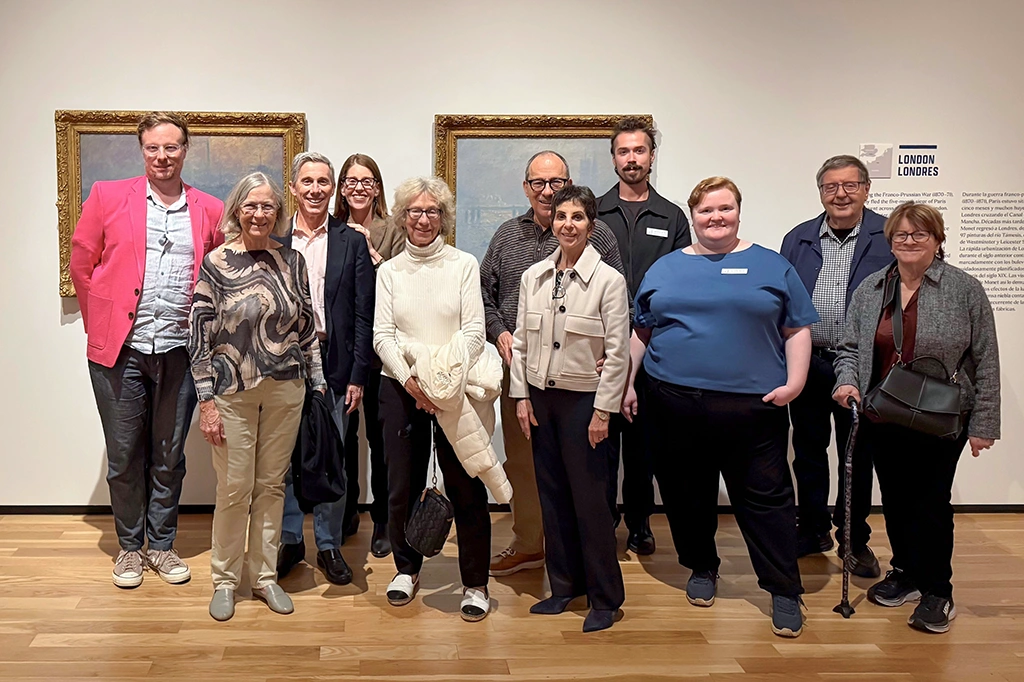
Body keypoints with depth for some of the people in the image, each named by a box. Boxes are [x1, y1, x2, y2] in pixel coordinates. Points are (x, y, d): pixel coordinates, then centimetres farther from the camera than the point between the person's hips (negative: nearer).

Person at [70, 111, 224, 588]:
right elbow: (81, 266, 6)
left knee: (169, 456, 11)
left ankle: (162, 545, 26)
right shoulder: (108, 197, 2)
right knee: (124, 455, 8)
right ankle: (129, 547, 25)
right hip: (120, 351, -1)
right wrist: (100, 325, 5)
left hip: (179, 350, 1)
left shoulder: (210, 211, 5)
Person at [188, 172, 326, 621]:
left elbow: (307, 328, 10)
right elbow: (200, 337, -6)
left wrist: (318, 383, 7)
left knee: (272, 485, 11)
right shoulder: (216, 263, -5)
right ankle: (224, 580, 21)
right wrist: (206, 402, -10)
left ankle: (264, 576, 25)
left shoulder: (292, 261, 4)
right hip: (233, 392, -3)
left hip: (285, 390, 3)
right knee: (234, 489, 3)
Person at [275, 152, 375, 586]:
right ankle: (289, 541, 23)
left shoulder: (352, 243, 2)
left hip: (334, 365, -1)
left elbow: (363, 315, 0)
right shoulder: (275, 243, 5)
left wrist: (357, 375, -6)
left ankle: (329, 544, 19)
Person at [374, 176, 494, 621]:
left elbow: (474, 331, -4)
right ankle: (406, 568, 29)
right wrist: (410, 379, -14)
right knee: (402, 484, 8)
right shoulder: (389, 271, 9)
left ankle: (475, 582, 11)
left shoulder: (464, 265, 3)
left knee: (466, 485, -1)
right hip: (400, 388, 2)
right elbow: (382, 335, 1)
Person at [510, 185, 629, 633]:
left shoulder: (608, 280, -9)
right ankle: (564, 585, 26)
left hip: (584, 399, -4)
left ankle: (605, 598, 15)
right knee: (552, 494, 11)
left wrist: (603, 410, -11)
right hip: (541, 397, 5)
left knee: (589, 499, 1)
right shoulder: (534, 276, 4)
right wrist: (522, 397, 4)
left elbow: (617, 352, -9)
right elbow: (521, 342, 8)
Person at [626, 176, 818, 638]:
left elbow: (798, 329, 6)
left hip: (752, 406, -2)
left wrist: (794, 381, -6)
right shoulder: (665, 269, 11)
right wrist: (628, 384, 9)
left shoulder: (771, 266, 6)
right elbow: (640, 332, 15)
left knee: (766, 497, 1)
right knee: (686, 492, 11)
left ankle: (784, 591, 10)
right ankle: (701, 568, 30)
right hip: (674, 403, 2)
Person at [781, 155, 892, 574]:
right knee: (808, 450, 13)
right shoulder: (798, 240, 6)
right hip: (806, 363, 3)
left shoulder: (889, 238, -3)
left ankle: (854, 540, 25)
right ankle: (813, 530, 30)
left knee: (857, 456, 10)